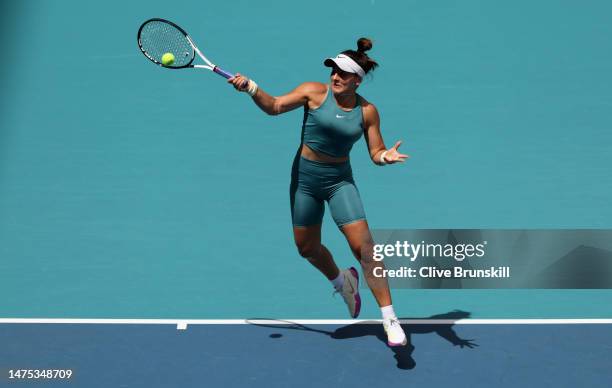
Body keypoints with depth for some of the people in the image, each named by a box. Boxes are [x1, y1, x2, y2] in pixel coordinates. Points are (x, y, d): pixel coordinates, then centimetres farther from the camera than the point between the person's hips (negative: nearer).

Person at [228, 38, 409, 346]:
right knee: (307, 248, 13)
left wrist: (387, 157, -25)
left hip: (339, 180, -1)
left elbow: (376, 152, -2)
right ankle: (342, 282, 45)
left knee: (363, 246, -12)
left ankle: (390, 319, -4)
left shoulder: (367, 111, -6)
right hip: (305, 177, 2)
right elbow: (275, 106, -12)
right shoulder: (315, 92, -9)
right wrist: (250, 88, -29)